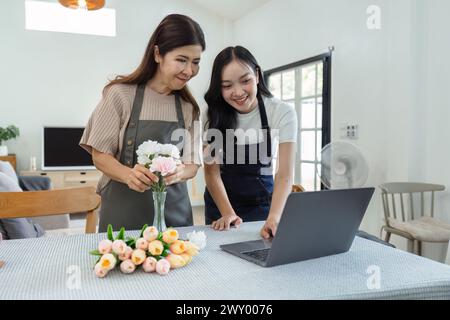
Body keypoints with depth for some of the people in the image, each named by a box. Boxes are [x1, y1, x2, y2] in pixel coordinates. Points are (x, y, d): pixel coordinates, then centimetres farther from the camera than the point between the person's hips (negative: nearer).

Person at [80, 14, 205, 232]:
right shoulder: (121, 94, -9)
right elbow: (100, 155, -5)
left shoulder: (190, 107, 2)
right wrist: (128, 174, -25)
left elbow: (192, 164, 2)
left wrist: (179, 173, -21)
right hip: (124, 211, -3)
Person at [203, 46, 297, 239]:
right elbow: (212, 170, -12)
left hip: (262, 203, -1)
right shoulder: (215, 115, -11)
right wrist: (228, 214, -25)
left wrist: (273, 219, -37)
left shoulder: (283, 113, -17)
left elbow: (285, 174, -22)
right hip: (220, 203, 1)